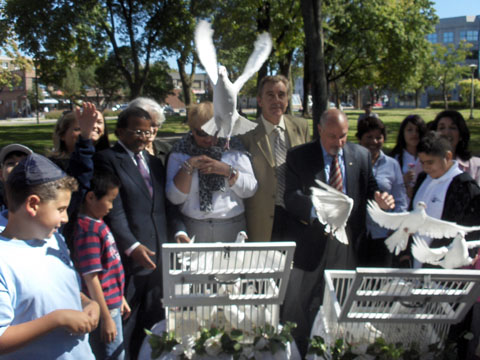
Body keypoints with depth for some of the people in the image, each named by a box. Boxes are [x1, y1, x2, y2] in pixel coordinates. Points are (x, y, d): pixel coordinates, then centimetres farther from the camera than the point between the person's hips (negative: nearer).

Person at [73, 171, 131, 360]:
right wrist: (106, 318, -18)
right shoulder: (88, 229, -21)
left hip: (113, 303, 9)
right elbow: (91, 278, -22)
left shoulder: (98, 223, 7)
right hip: (104, 309, -9)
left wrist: (120, 298, 20)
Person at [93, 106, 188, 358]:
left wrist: (178, 231, 0)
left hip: (157, 256, 6)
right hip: (127, 260, -6)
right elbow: (113, 211, -14)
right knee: (124, 325, 6)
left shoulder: (154, 162, 17)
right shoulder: (107, 160, -6)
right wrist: (132, 247, -21)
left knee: (152, 322, 14)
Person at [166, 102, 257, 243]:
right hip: (193, 229, 0)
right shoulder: (180, 151, 2)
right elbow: (175, 198, -5)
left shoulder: (233, 147, 3)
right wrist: (188, 166, -14)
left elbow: (250, 189, -2)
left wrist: (227, 170, -15)